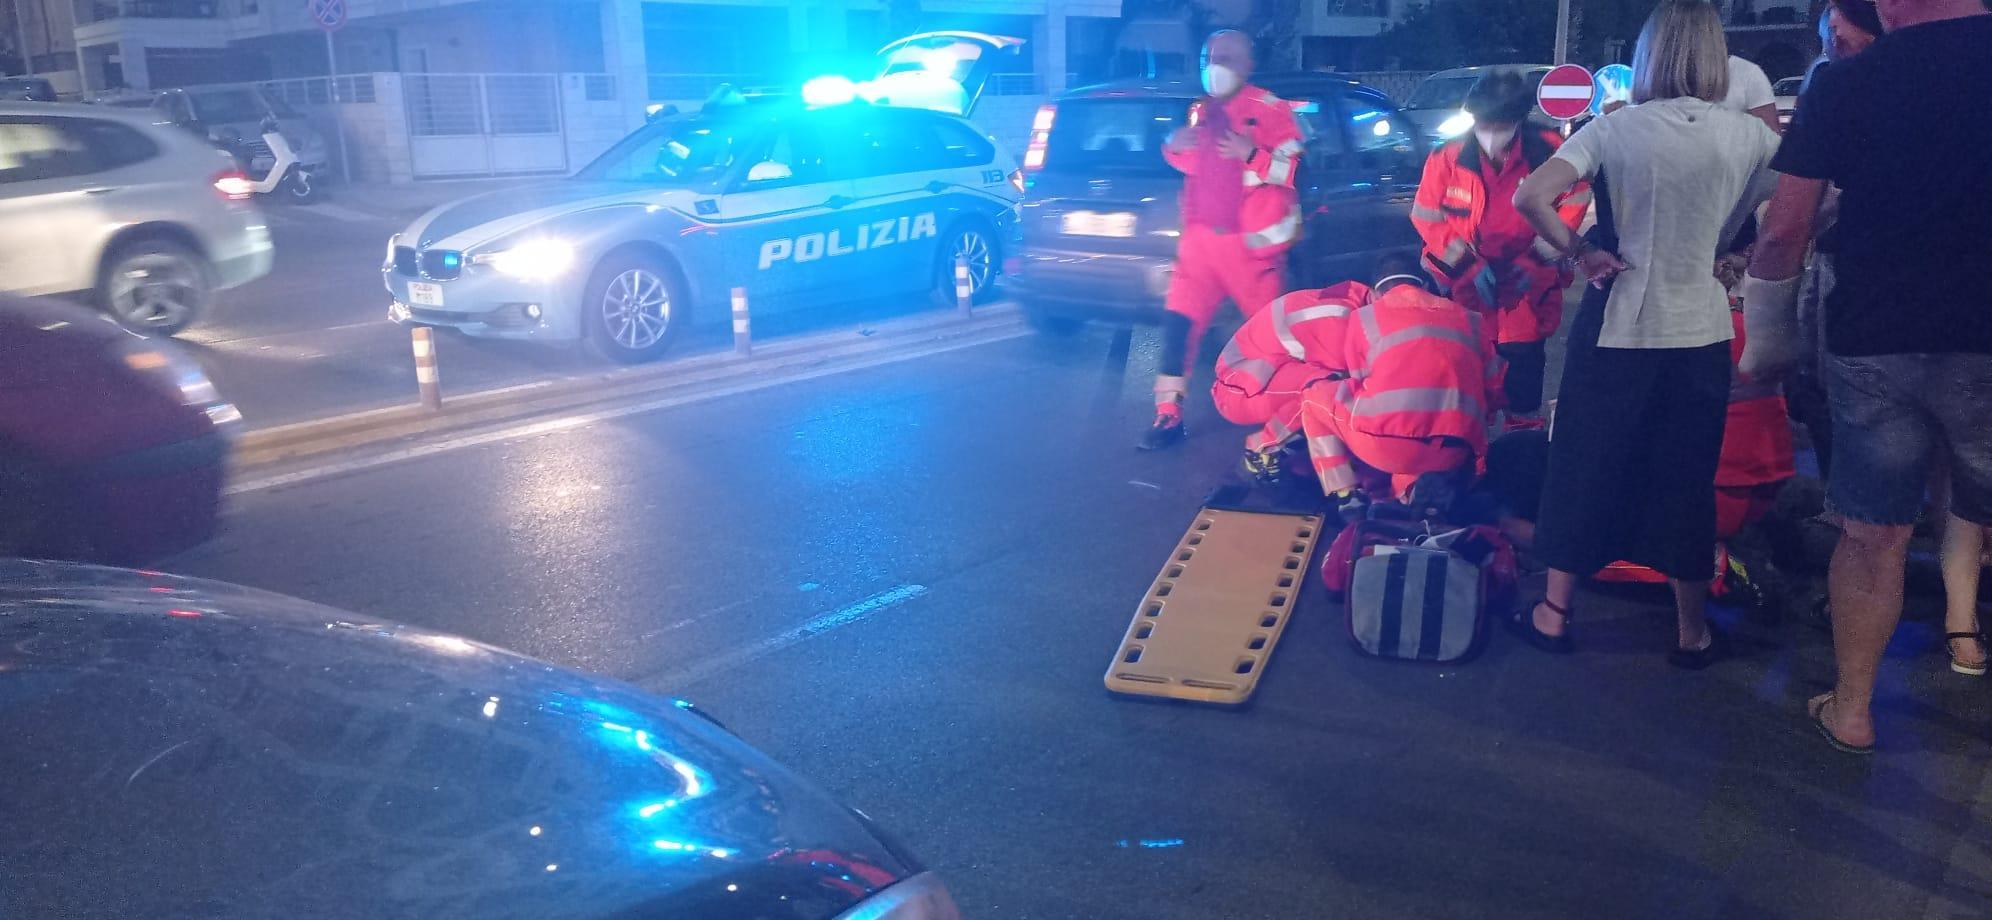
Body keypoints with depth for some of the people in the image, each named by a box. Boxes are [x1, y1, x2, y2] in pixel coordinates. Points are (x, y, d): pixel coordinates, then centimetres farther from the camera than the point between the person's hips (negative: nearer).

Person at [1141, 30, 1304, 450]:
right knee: (1179, 318, -4)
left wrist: (1251, 154, -28)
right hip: (1201, 235, 5)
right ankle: (1170, 414, 0)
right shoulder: (1201, 111, 14)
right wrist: (1174, 147, 4)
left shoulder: (1269, 110, -6)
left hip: (1251, 241, -5)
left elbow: (1298, 169, -14)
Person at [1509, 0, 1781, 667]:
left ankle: (1554, 613, 19)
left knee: (1584, 467, 11)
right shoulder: (1749, 135, -2)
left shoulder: (1615, 129, -8)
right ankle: (1693, 631, 22)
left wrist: (1578, 252, -8)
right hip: (1700, 332, 2)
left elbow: (1531, 196, -20)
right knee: (1686, 480, 12)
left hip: (1615, 329, -1)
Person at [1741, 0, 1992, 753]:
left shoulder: (1844, 84, -3)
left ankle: (1851, 707, 20)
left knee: (1873, 533, 10)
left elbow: (1786, 229, -3)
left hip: (1875, 343, 0)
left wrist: (1767, 335, 9)